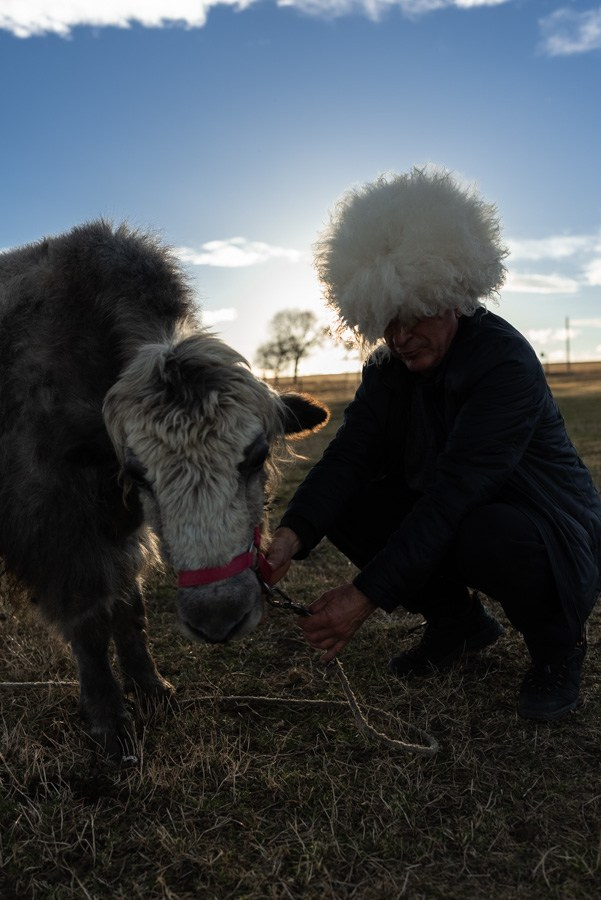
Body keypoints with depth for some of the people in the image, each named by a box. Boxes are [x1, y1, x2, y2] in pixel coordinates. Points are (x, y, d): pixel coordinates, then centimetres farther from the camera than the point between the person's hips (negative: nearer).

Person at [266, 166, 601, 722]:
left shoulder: (506, 361, -26)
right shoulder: (390, 366, -4)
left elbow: (454, 491, -35)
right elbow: (349, 452, -17)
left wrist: (368, 594, -39)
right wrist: (292, 535, -35)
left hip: (552, 535, -6)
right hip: (441, 518, 6)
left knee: (487, 535, -40)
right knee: (344, 506, -14)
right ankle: (457, 621, 8)